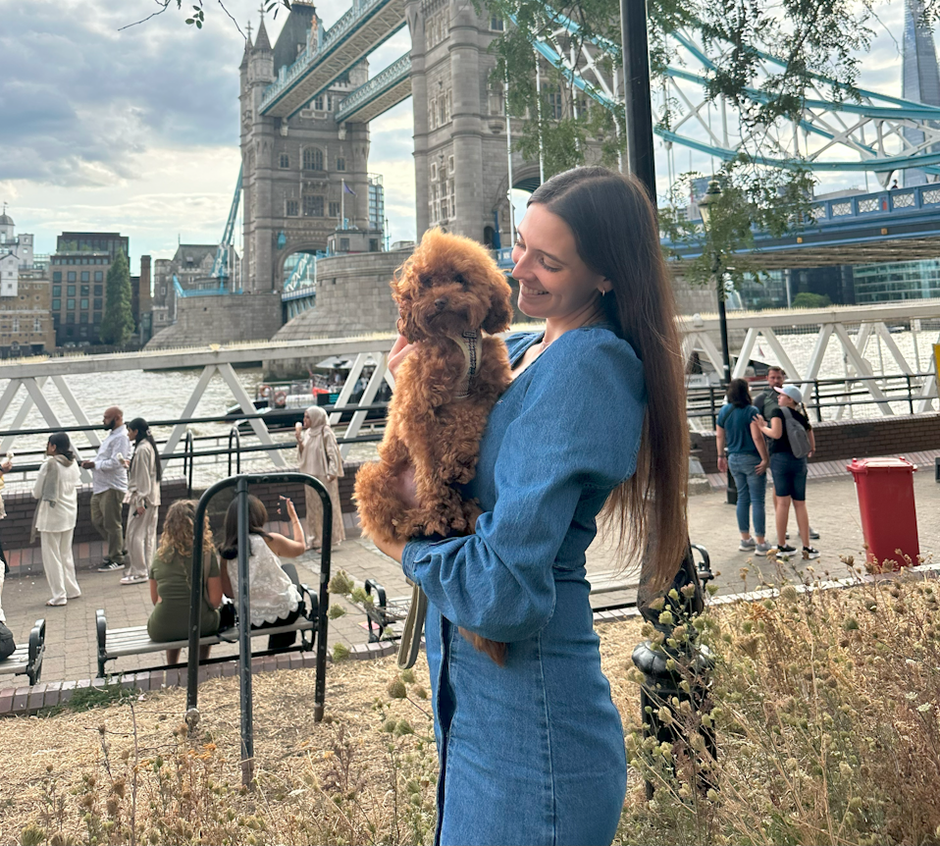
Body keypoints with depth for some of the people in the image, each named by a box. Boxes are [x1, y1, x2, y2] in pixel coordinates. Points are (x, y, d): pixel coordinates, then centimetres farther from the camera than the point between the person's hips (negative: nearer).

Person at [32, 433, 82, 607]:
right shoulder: (73, 463, 1)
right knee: (66, 554, 19)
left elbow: (37, 492, -9)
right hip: (70, 513, 6)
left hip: (52, 515, -6)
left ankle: (59, 596, 6)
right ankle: (72, 590, 25)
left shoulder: (50, 464, -17)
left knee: (52, 556, 4)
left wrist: (37, 493, 11)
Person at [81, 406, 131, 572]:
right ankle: (119, 548, 27)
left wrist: (94, 464, -17)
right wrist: (92, 463, 6)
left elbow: (115, 462, -24)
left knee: (112, 524, -3)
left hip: (112, 487, -10)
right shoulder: (112, 434, 17)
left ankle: (117, 560, 6)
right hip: (100, 487, 10)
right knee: (98, 521, 15)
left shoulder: (121, 437, -15)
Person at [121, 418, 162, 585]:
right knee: (148, 534, 11)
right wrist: (130, 464, 17)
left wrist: (139, 502, -19)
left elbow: (143, 478, -19)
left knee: (134, 534, -5)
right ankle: (147, 569, 16)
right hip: (152, 498, 10)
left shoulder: (142, 449, -16)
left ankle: (138, 572, -3)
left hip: (142, 497, -10)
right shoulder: (149, 446, 13)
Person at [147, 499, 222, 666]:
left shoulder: (159, 555, -2)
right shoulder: (206, 553, -10)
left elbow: (155, 599, 7)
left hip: (161, 631, 3)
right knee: (213, 616, 33)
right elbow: (215, 601, -10)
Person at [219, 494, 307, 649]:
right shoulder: (271, 540, -17)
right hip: (285, 612, -3)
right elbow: (301, 547, 4)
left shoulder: (225, 550, -11)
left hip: (251, 621, 3)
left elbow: (229, 593, -3)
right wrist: (293, 516, 17)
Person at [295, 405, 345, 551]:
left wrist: (332, 473, -18)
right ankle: (315, 539, 21)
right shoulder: (306, 433, 10)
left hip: (324, 476, -7)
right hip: (310, 475, 7)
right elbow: (303, 454, 10)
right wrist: (299, 440, -5)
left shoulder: (326, 433, -11)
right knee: (312, 507, 12)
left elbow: (332, 453, -13)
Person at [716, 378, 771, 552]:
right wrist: (765, 459, -15)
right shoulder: (751, 411, -15)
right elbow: (757, 437, -20)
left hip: (734, 459, 6)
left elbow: (719, 436, 12)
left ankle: (745, 539, 21)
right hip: (752, 460, -6)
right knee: (757, 500, 0)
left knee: (742, 498, 15)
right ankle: (761, 543, 5)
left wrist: (721, 456, 23)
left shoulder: (724, 411, 4)